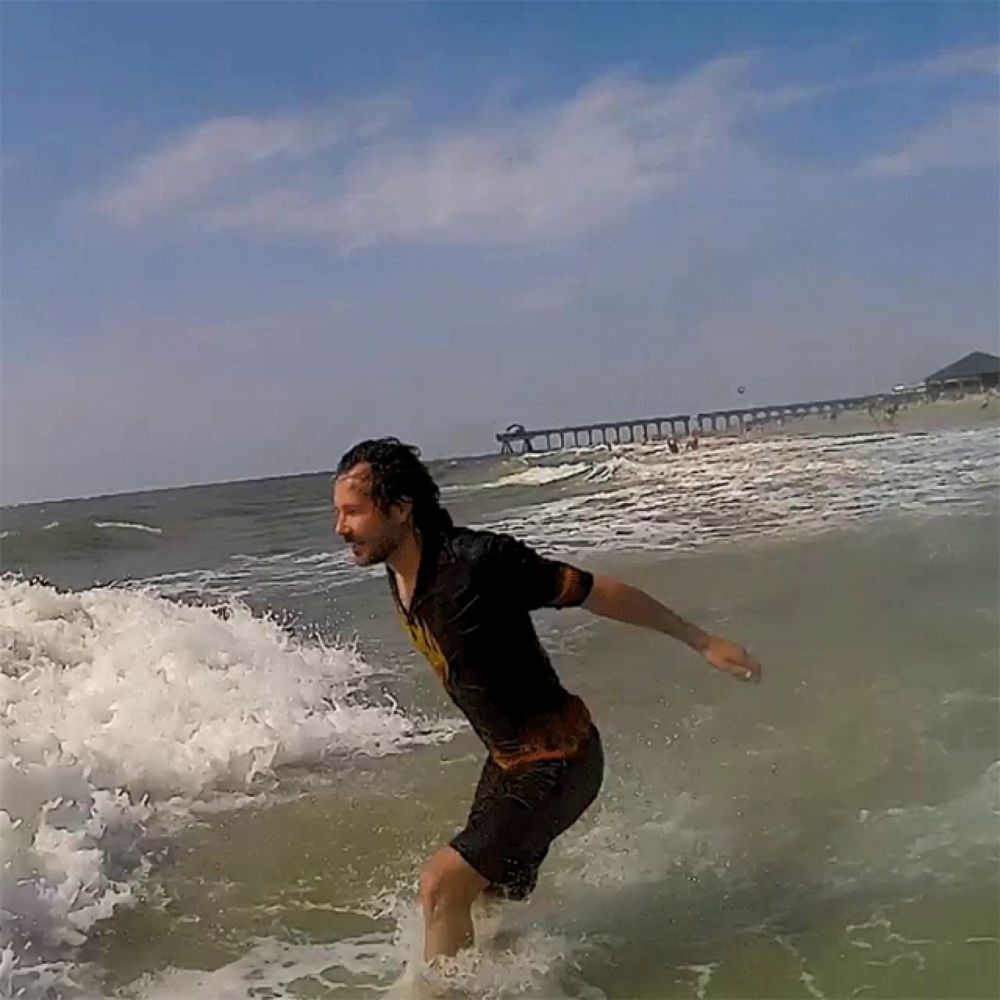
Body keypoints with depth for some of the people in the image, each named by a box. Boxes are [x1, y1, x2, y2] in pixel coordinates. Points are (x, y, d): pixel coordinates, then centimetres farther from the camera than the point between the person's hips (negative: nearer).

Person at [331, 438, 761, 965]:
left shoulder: (479, 561, -28)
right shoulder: (399, 577, -2)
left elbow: (600, 592, -19)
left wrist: (702, 641, -10)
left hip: (558, 762, -9)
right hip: (507, 760, 9)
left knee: (441, 885, -16)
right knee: (493, 900, 21)